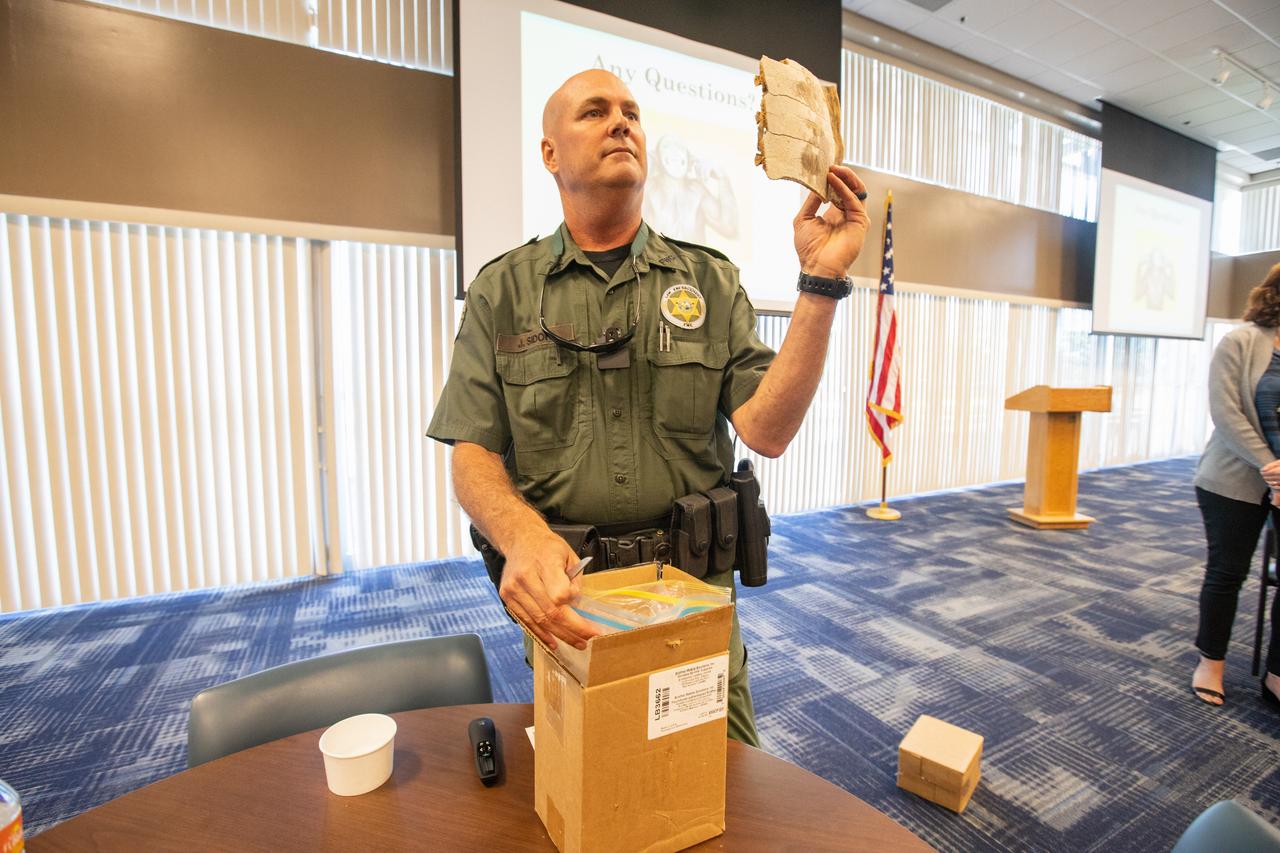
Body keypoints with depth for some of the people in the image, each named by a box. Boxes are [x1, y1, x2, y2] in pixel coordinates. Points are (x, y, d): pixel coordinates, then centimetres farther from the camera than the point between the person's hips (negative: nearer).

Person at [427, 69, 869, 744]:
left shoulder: (710, 282, 2)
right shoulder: (503, 291, 0)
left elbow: (766, 430, -10)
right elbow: (473, 454, -6)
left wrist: (822, 281, -18)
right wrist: (524, 535, -28)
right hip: (564, 594, 0)